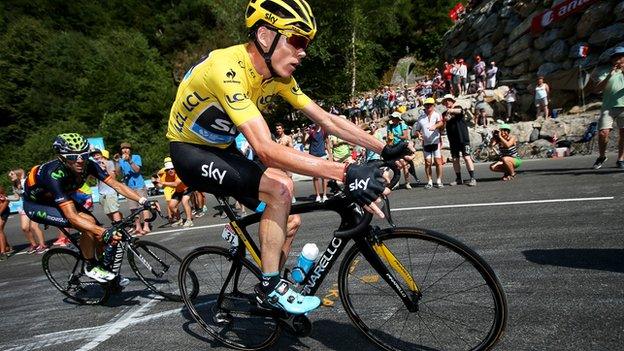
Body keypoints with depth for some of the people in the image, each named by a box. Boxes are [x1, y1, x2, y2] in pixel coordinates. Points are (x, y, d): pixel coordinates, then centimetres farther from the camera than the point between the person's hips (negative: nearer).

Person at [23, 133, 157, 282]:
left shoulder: (88, 165, -23)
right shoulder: (54, 174, -39)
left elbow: (116, 185, -23)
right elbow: (72, 217, -45)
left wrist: (144, 201, -34)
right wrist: (104, 232, -55)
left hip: (60, 199, 6)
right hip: (36, 204, -6)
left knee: (98, 230, -7)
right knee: (88, 223, -27)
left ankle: (106, 266, 15)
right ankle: (91, 267, -8)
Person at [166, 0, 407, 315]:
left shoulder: (278, 75, -8)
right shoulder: (228, 69, -33)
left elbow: (327, 120, -7)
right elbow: (265, 149, -44)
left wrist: (385, 150, -13)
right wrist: (344, 172, -51)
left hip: (221, 149, 8)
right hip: (189, 151, -7)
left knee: (289, 218, 0)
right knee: (280, 187, -28)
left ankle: (270, 293, 21)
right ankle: (270, 287, -11)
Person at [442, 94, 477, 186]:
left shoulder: (458, 108, 3)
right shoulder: (445, 114, 11)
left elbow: (459, 111, -22)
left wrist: (451, 110, -44)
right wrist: (444, 119, -28)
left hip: (463, 138, -4)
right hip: (452, 140, 4)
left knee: (467, 158, -8)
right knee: (455, 159, 5)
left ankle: (472, 178, -5)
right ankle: (458, 179, 15)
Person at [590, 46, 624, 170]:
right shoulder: (605, 71, 8)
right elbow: (597, 88, -4)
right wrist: (609, 76, -18)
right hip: (608, 107, -2)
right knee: (603, 133, -12)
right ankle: (602, 156, 10)